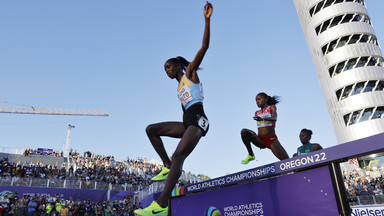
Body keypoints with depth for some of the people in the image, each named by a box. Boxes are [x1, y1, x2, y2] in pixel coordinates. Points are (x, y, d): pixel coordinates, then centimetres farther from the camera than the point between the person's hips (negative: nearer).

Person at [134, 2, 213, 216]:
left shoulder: (190, 71, 6)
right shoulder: (180, 86, 27)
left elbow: (204, 46, -4)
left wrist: (207, 19, -12)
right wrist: (186, 130, 23)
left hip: (198, 119, -9)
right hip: (187, 122, 9)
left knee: (178, 155, -26)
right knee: (151, 129, 7)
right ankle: (168, 166, 1)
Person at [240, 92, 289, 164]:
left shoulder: (272, 107, 5)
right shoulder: (257, 113, 17)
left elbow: (274, 118, -17)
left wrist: (262, 118, -37)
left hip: (272, 139, -3)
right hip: (260, 140, 3)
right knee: (244, 131, -21)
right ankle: (251, 155, -11)